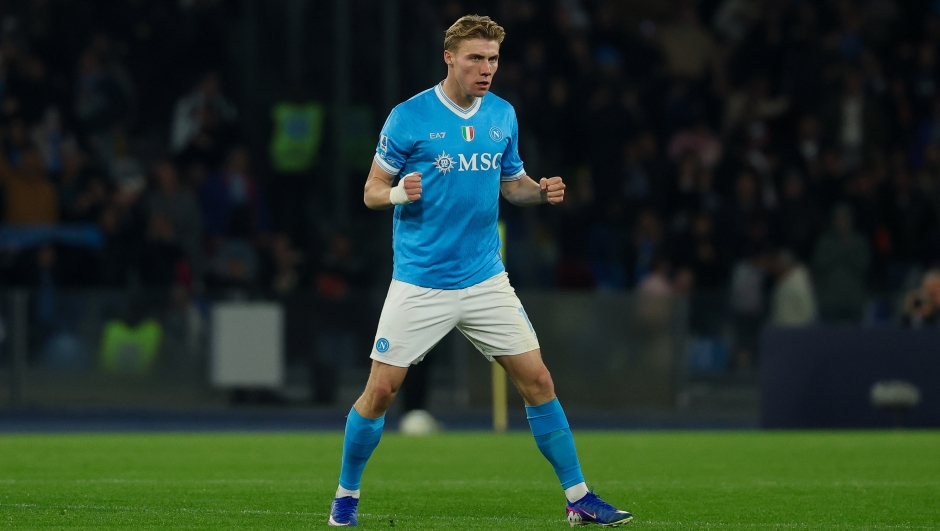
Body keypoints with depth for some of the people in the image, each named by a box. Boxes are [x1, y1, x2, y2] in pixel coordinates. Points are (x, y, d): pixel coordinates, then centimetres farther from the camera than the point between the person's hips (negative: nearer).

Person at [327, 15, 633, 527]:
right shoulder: (408, 117, -8)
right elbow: (372, 190, -3)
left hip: (486, 281, 4)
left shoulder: (502, 115, 5)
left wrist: (541, 191, -4)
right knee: (380, 390, -4)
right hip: (420, 286, -4)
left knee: (537, 380, -1)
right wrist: (398, 193, -25)